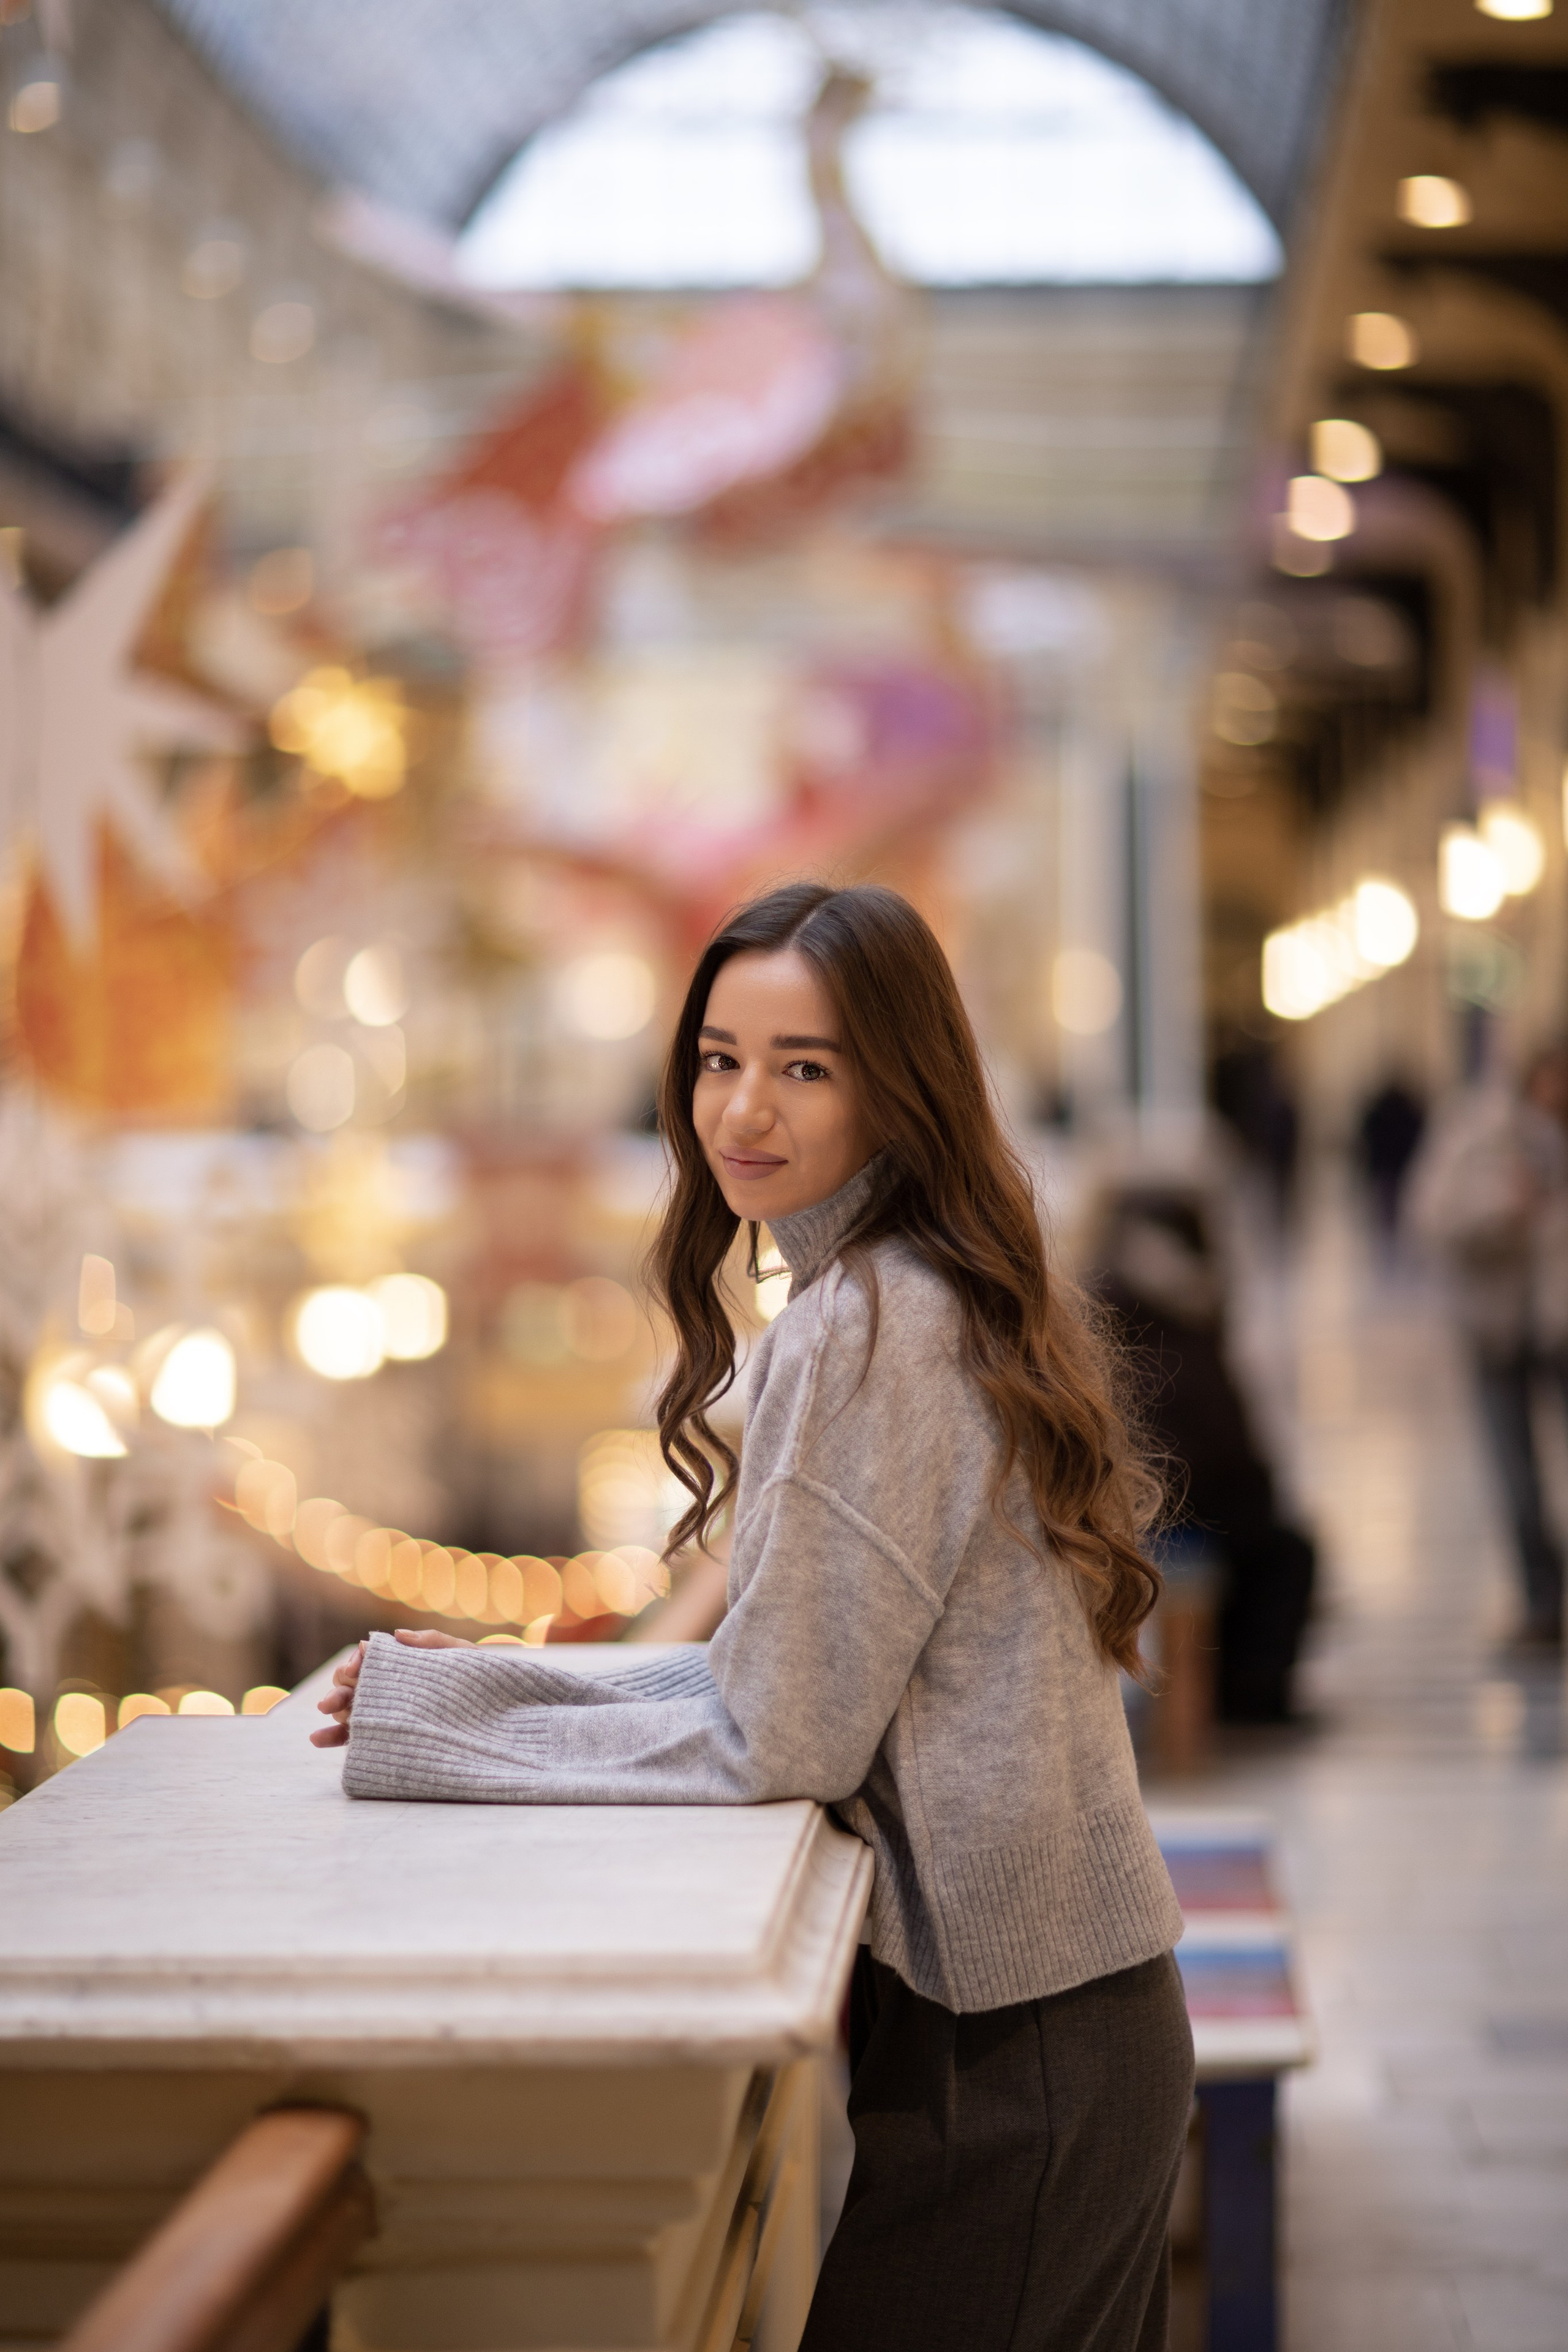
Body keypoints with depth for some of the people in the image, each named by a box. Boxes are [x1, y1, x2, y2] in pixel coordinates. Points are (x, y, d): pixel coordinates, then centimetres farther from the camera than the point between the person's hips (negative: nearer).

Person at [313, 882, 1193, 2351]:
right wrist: (501, 1688, 9)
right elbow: (823, 1672, 16)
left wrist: (442, 1722, -10)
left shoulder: (857, 1331, -18)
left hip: (1005, 2050, -10)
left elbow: (782, 1743, -17)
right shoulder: (953, 1295, 13)